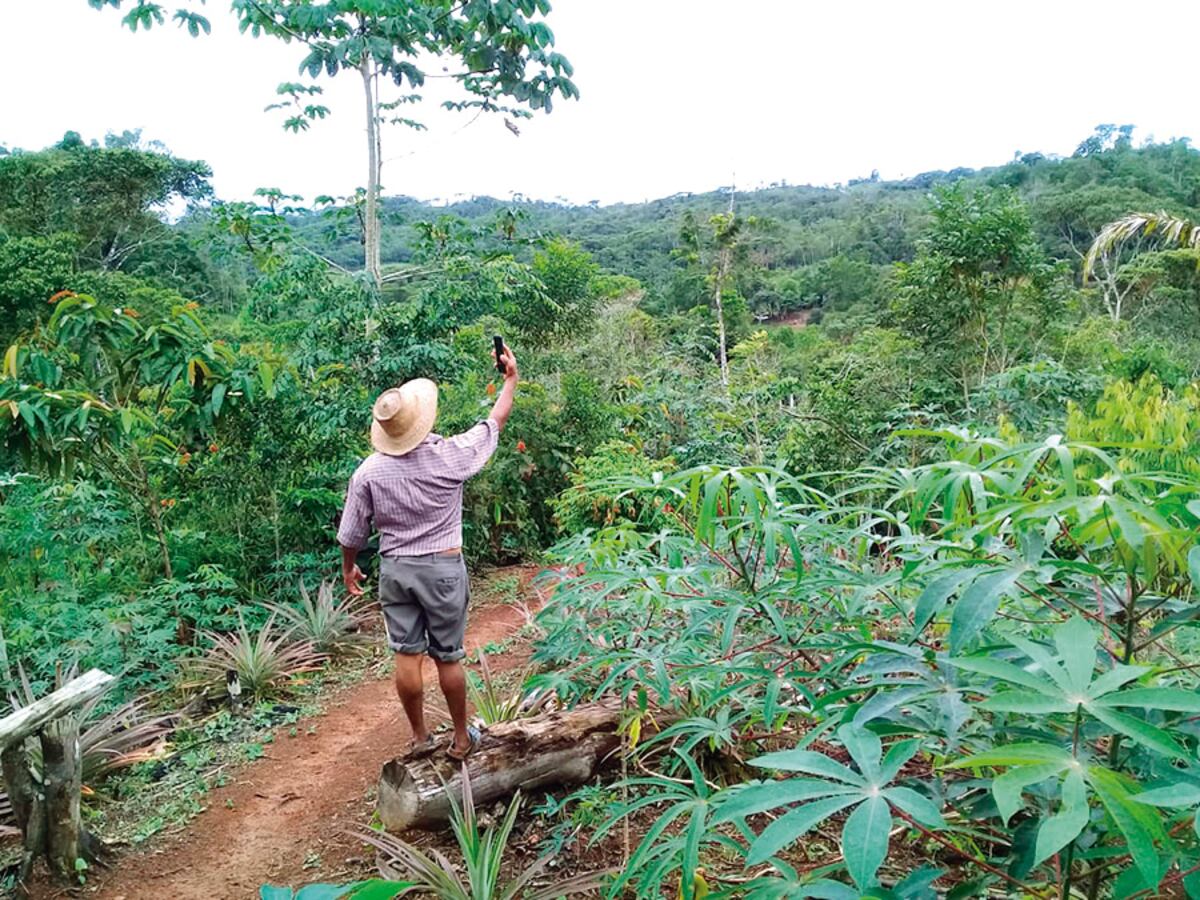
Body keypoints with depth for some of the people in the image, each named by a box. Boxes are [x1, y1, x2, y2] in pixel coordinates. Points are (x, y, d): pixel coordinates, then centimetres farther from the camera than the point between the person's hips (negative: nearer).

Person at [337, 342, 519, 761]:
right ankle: (461, 738, 23)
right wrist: (511, 378, 15)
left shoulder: (368, 472, -10)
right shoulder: (449, 456, -15)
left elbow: (353, 533, 1)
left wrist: (349, 567, 20)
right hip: (442, 569, -2)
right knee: (448, 658, 9)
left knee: (407, 655, 11)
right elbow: (495, 422, 1)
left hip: (395, 570, 2)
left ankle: (420, 737, 25)